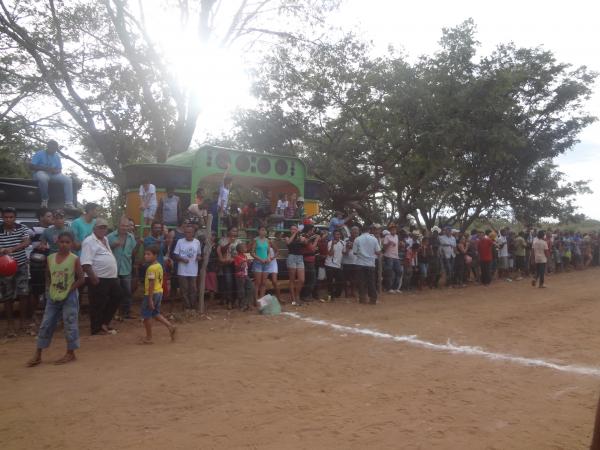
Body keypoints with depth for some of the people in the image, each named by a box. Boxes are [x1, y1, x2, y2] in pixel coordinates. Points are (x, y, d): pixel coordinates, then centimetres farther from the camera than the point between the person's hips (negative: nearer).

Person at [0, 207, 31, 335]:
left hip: (21, 265, 1)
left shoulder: (22, 228, -2)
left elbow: (27, 243, -12)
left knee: (23, 294, 0)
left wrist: (12, 249, -28)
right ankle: (10, 325, 14)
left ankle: (22, 321, 16)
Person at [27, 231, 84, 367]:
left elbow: (81, 279, -10)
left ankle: (70, 353, 15)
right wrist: (50, 289, 3)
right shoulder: (50, 258, 3)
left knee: (70, 325, 2)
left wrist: (69, 290, -14)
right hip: (53, 297, 5)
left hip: (69, 297, -4)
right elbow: (48, 276, 16)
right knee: (46, 324, 8)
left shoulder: (74, 259, -10)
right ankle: (38, 355, 17)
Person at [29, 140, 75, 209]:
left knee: (68, 179, -22)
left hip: (53, 174, 5)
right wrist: (45, 168, -18)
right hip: (41, 173, -5)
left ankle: (68, 203, -29)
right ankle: (44, 199, -23)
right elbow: (31, 166, -6)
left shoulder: (57, 156, 16)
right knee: (43, 178, -43)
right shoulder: (39, 154, 1)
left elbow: (60, 169, 13)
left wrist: (56, 171, -13)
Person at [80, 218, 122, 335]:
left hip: (112, 277, 9)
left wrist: (115, 273, 20)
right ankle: (97, 328, 14)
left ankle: (104, 323, 27)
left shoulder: (105, 239, 16)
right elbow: (85, 263, -20)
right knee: (98, 304, 1)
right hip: (99, 279, -9)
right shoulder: (89, 241, -13)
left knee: (116, 298, 15)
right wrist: (93, 277, -23)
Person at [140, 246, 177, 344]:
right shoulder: (159, 266, 9)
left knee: (146, 315, 4)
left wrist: (150, 299, -22)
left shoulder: (151, 268, -19)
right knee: (156, 313, 21)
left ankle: (149, 338, 12)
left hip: (152, 293, -9)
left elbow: (151, 284, -22)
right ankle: (170, 326, 9)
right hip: (159, 292, 9)